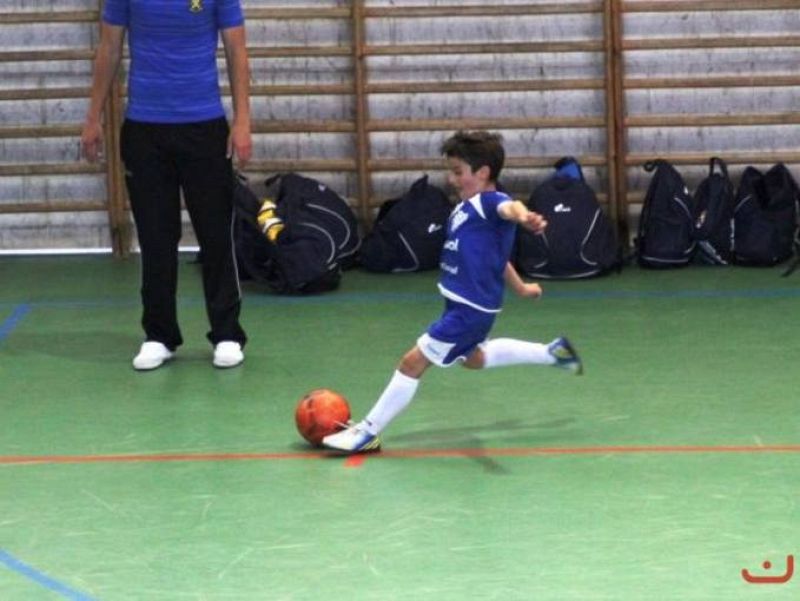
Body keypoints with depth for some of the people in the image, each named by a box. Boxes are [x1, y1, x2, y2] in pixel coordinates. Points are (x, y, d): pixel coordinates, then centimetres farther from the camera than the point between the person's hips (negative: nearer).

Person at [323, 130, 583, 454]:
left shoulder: (490, 202, -19)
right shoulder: (467, 208, 10)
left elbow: (509, 207, -45)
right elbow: (497, 255, 26)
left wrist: (524, 216, -68)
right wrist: (519, 286, 39)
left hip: (471, 309, -11)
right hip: (465, 305, 11)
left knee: (413, 361, -7)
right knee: (472, 358, 35)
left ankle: (368, 433, 3)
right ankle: (552, 353, 45)